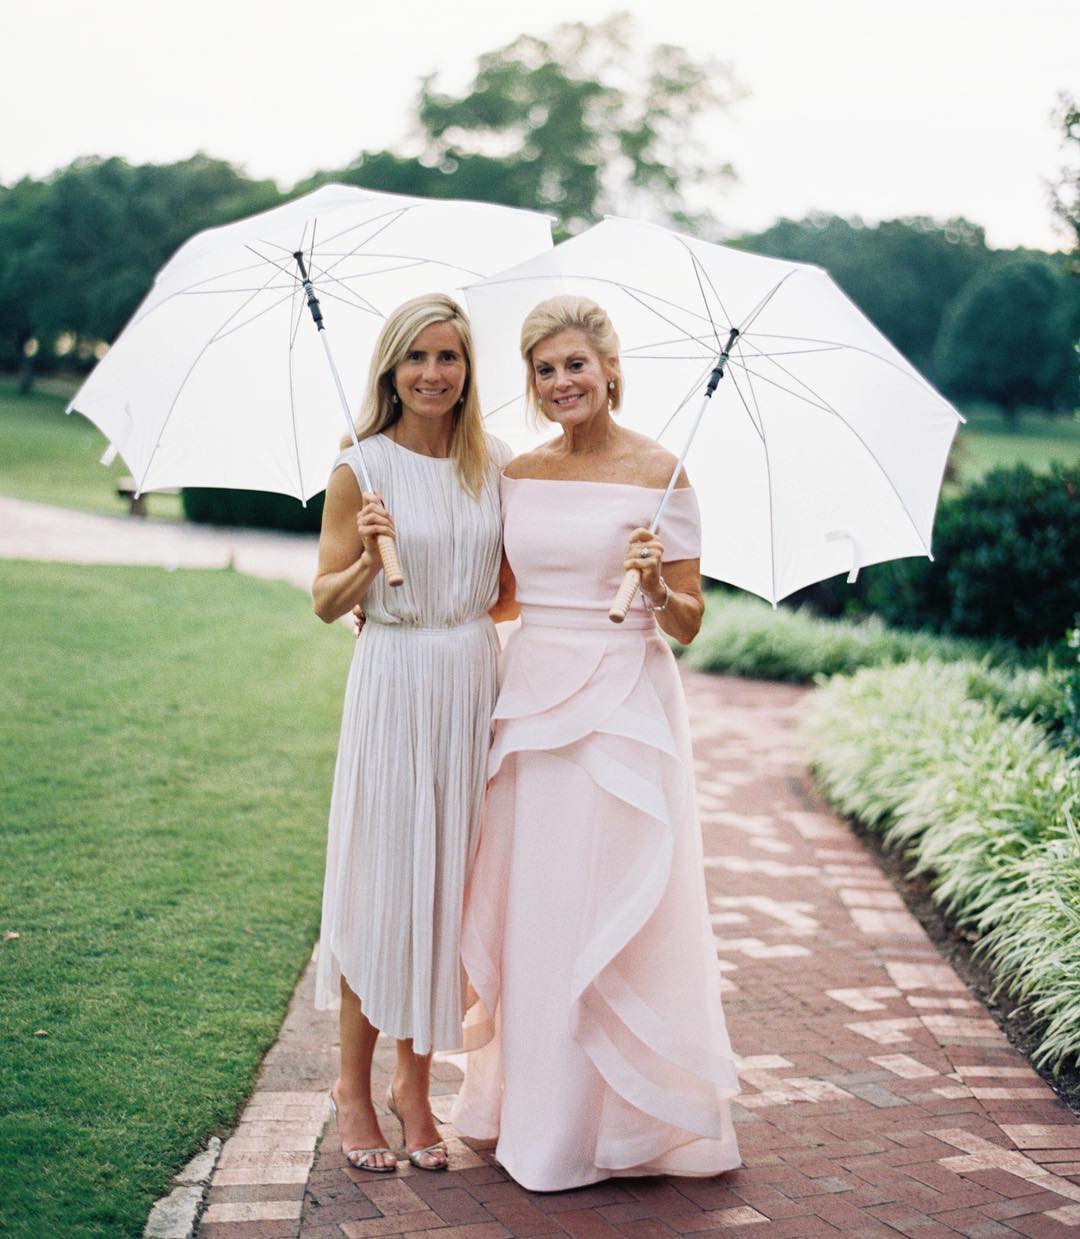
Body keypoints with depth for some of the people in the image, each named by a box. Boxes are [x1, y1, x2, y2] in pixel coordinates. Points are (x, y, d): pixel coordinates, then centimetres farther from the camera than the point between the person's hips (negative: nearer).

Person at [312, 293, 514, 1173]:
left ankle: (415, 1085, 22)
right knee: (383, 880, 2)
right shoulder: (362, 468, -5)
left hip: (474, 687, 4)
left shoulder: (493, 465, 6)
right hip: (394, 686, -4)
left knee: (446, 884, 8)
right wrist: (369, 560, -21)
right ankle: (355, 1085, 19)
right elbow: (326, 600, -3)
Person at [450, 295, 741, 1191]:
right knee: (526, 908, 10)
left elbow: (689, 623, -4)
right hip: (530, 703, 5)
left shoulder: (659, 473, -5)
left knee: (606, 911, -1)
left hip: (622, 709, -5)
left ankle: (613, 1122, 13)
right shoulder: (519, 475, 9)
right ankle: (530, 1101, 25)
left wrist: (656, 587, -23)